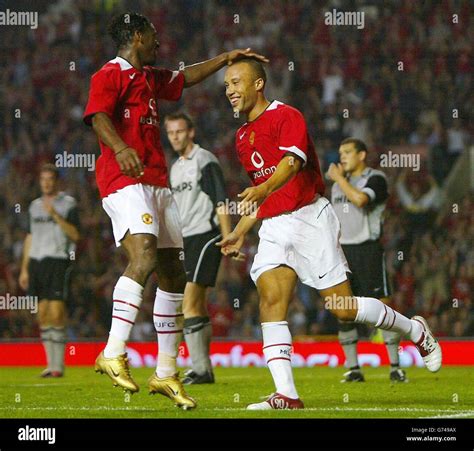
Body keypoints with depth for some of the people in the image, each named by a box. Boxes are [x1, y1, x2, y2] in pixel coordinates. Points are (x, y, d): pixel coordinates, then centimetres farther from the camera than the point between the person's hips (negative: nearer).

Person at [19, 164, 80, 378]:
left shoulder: (68, 204, 1)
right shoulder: (35, 206, 18)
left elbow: (75, 235, -7)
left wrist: (55, 215, -16)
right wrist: (24, 269, 16)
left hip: (58, 261, -6)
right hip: (36, 261, 6)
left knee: (56, 313, -12)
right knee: (43, 314, 3)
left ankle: (58, 364, -8)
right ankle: (51, 363, 8)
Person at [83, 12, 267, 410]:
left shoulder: (150, 77, 23)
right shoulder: (110, 75, -4)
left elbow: (186, 78, 42)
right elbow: (98, 116, -21)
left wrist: (226, 58, 40)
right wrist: (120, 148, -39)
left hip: (158, 183, 10)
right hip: (124, 181, -10)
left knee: (173, 273, 7)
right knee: (145, 254, -29)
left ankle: (165, 374, 13)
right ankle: (114, 354, -32)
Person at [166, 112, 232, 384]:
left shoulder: (205, 161, -7)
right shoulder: (175, 168, 19)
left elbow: (220, 202, -12)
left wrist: (227, 237, -19)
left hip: (205, 236, -9)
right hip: (186, 240, 9)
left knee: (189, 305, -16)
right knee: (199, 309, 9)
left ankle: (200, 369, -17)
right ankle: (204, 369, 12)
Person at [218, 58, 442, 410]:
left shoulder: (286, 116, -8)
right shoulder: (243, 136, 18)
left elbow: (293, 160, -27)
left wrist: (264, 189, -44)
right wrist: (240, 233, 26)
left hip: (310, 219, -7)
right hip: (273, 227, 7)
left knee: (342, 307, -6)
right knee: (270, 302, -15)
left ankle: (417, 332, 19)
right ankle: (287, 396, -21)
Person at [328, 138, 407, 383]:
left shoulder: (375, 179, -5)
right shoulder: (338, 184, 17)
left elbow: (360, 199, -24)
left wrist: (339, 179, -12)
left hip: (368, 249, -6)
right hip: (342, 251, 6)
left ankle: (395, 367, -3)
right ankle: (353, 369, 5)